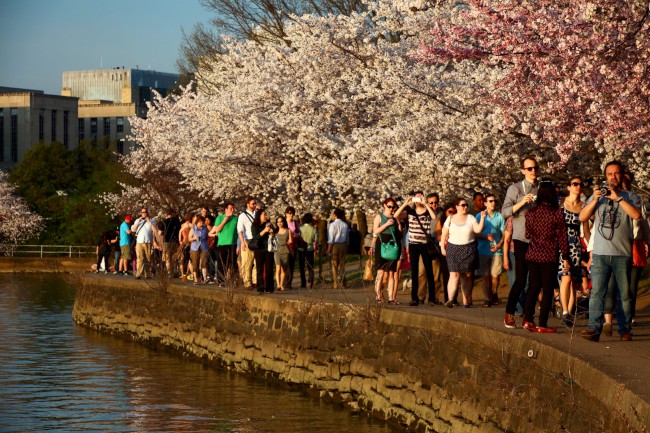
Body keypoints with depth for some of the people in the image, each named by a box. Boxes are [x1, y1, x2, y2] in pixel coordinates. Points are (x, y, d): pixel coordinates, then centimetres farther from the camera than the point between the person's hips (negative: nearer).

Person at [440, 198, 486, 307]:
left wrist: (482, 218, -15)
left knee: (467, 276, 2)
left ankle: (466, 300, 8)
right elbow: (444, 234, 10)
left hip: (468, 249, 1)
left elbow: (478, 230, -7)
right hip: (453, 249, -1)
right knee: (454, 274, -13)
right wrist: (442, 247, 3)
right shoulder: (450, 219, 9)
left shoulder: (470, 218, 7)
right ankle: (450, 299, -23)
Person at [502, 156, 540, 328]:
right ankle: (509, 313, 3)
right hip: (522, 239, -4)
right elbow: (505, 212, -8)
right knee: (521, 279, -8)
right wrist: (522, 203, -20)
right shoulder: (515, 189, 0)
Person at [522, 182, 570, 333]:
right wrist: (565, 257, -1)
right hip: (549, 257, -4)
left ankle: (528, 320, 11)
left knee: (534, 287, 16)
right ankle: (542, 325, 1)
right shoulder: (557, 213, -9)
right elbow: (561, 236, -7)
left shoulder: (530, 213, 2)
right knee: (547, 290, 2)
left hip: (532, 255, 4)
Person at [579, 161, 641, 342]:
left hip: (623, 254, -1)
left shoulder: (630, 196, 10)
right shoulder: (598, 195, 17)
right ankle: (594, 328, -16)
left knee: (624, 294, 2)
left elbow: (636, 214, -10)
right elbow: (582, 217, 8)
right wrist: (595, 200, -6)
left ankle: (624, 329, 9)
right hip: (600, 253, 1)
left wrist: (618, 198, -13)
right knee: (597, 292, -10)